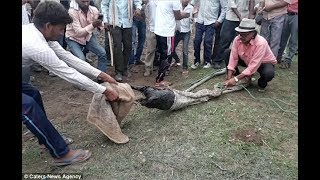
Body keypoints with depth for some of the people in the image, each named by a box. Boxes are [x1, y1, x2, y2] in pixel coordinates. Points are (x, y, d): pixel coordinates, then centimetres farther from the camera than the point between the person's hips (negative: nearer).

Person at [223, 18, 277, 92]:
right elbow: (233, 59, -21)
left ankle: (262, 84, 2)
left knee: (269, 73, -38)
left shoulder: (261, 43, -36)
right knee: (227, 52, -12)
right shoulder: (237, 39, -22)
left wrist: (236, 79, -40)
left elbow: (253, 67, -38)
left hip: (264, 63, -4)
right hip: (247, 60, 5)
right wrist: (229, 79, -28)